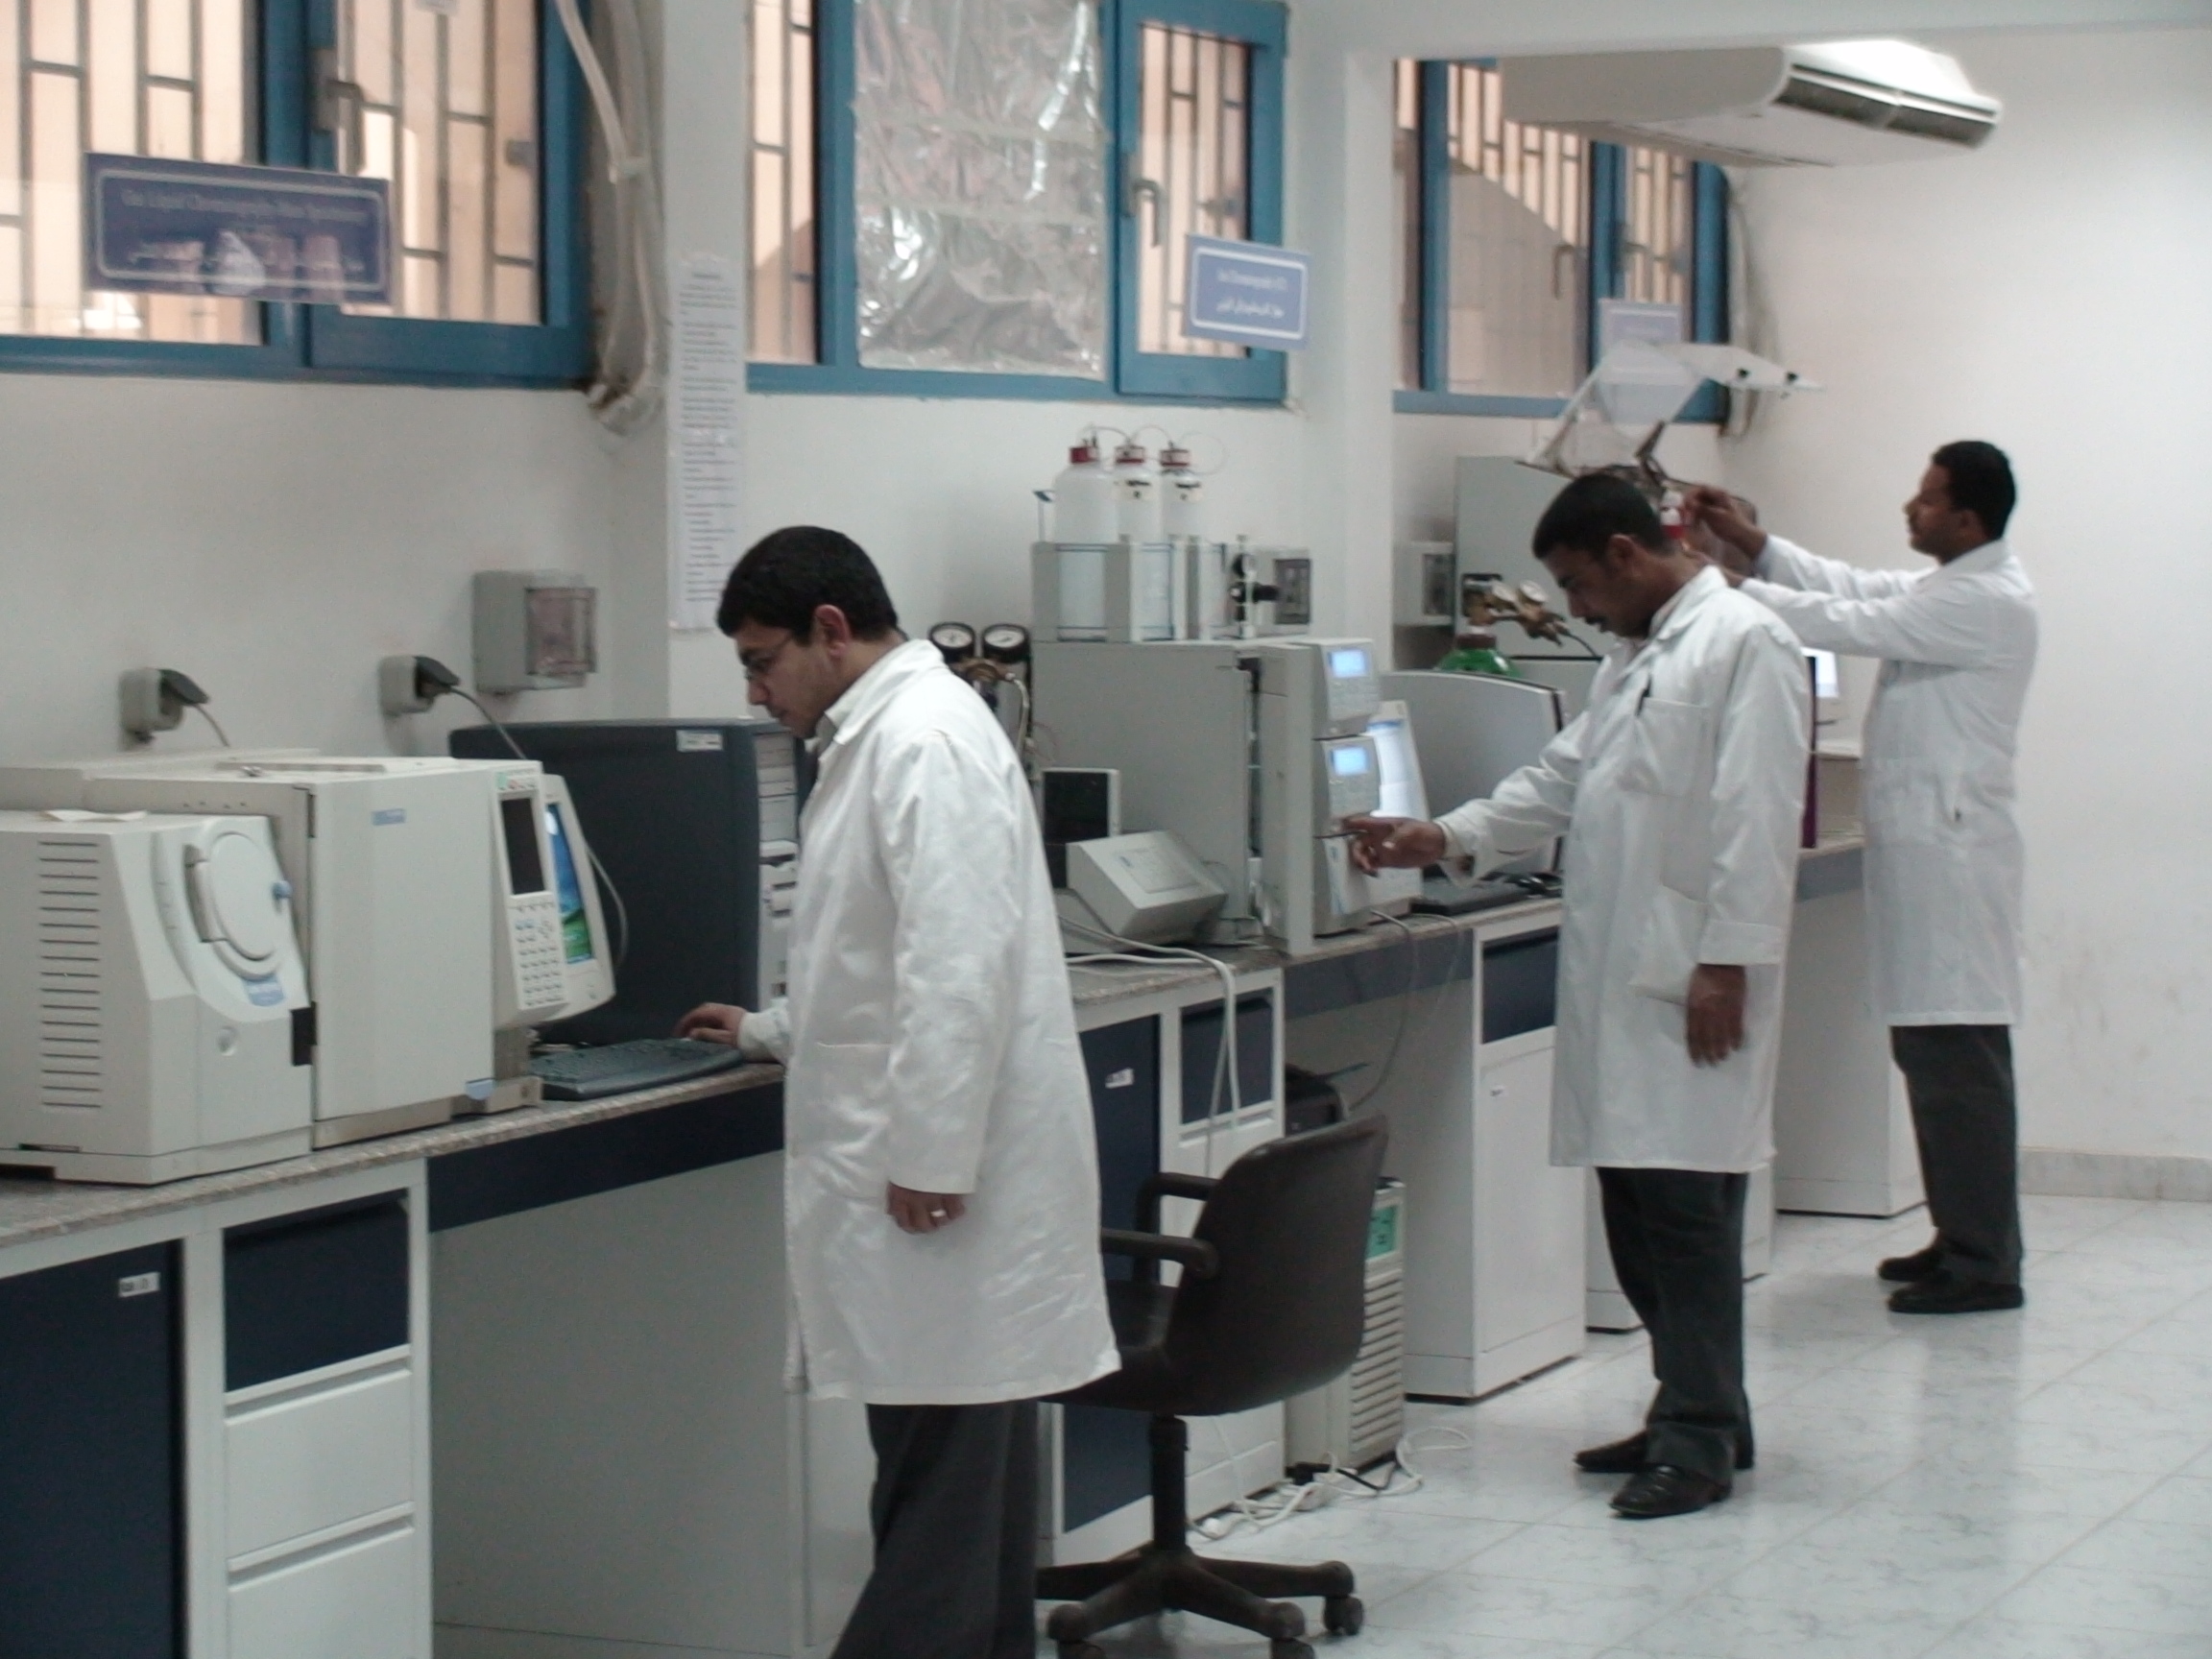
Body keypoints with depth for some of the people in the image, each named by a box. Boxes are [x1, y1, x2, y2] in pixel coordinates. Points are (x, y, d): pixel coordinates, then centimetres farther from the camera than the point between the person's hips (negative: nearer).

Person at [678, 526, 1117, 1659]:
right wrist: (771, 1032, 34)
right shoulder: (879, 737, 17)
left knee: (941, 1465, -7)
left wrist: (927, 1160, -23)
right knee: (958, 1459, 12)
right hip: (916, 1155, 10)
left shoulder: (924, 741, -15)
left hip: (940, 1174, -10)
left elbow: (960, 963, -23)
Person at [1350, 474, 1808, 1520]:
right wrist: (1443, 840, 11)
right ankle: (1694, 1411, 21)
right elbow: (1561, 782, 22)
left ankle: (1701, 1440, -1)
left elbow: (1755, 817, -15)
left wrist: (1728, 963, -19)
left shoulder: (1743, 643, -9)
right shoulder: (1636, 657, 20)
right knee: (1637, 1204, 11)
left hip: (1695, 978, -9)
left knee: (1684, 1203, -7)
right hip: (1619, 979, 9)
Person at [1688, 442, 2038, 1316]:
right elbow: (1851, 588, 17)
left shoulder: (1988, 602, -16)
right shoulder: (1950, 588, 16)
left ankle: (1984, 1265, -4)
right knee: (1931, 1053, 14)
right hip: (1922, 845, 10)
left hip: (1950, 851, -10)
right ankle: (1964, 1237, 21)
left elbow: (1847, 622, -18)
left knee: (1959, 1061, -8)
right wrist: (1750, 542, 7)